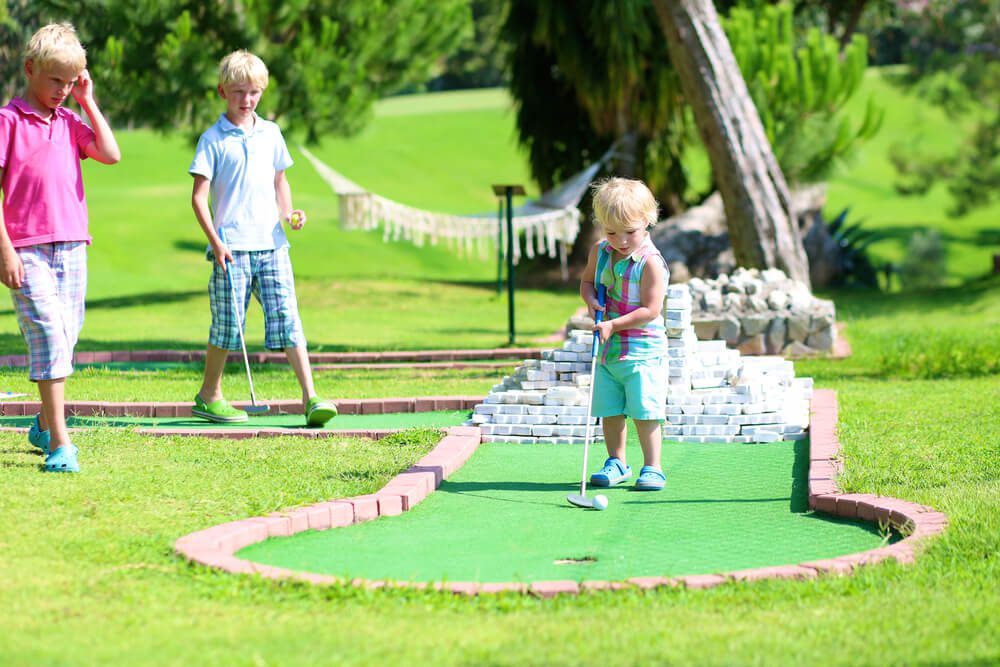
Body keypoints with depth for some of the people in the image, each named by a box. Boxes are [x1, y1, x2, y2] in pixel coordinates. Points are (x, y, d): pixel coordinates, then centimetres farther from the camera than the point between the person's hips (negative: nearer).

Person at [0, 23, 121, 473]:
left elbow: (111, 155, 1)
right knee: (49, 337, -14)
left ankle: (45, 426, 31)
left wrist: (88, 102, 3)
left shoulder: (70, 123, 13)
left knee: (65, 339, 12)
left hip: (72, 249, 6)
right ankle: (60, 444, -15)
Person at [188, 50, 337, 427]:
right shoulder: (213, 140, -1)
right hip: (232, 246, -4)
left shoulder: (271, 134, 13)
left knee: (287, 319, -4)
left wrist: (288, 213, 7)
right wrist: (215, 240, -12)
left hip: (272, 244, 4)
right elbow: (199, 195, -4)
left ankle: (310, 398, -8)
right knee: (228, 324, 1)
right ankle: (208, 397, 19)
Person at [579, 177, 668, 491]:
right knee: (609, 410, 10)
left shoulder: (650, 262, -17)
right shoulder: (599, 252, 3)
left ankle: (652, 467, 4)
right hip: (608, 347, 6)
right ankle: (617, 463, 22)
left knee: (645, 412, -6)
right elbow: (587, 281, 20)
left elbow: (650, 310, -19)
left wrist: (613, 324, -23)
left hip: (643, 350, -6)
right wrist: (591, 300, -2)